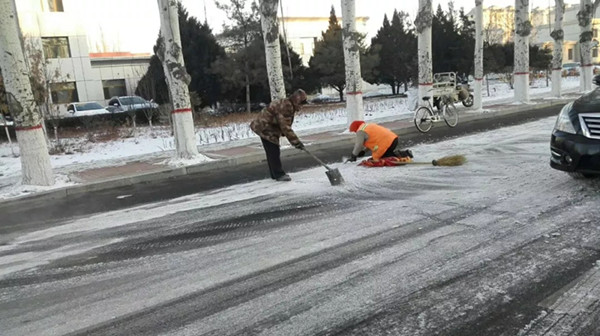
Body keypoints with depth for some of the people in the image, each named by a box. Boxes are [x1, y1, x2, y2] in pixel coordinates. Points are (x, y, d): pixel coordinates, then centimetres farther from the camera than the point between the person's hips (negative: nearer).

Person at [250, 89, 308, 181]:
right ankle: (279, 174, -4)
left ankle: (275, 174, 22)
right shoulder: (285, 106, -27)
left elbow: (286, 124, 14)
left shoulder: (289, 105, 5)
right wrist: (296, 142, -28)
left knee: (272, 152, 14)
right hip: (265, 127, -11)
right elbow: (285, 127, -30)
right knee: (273, 151, -9)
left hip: (270, 127, 11)